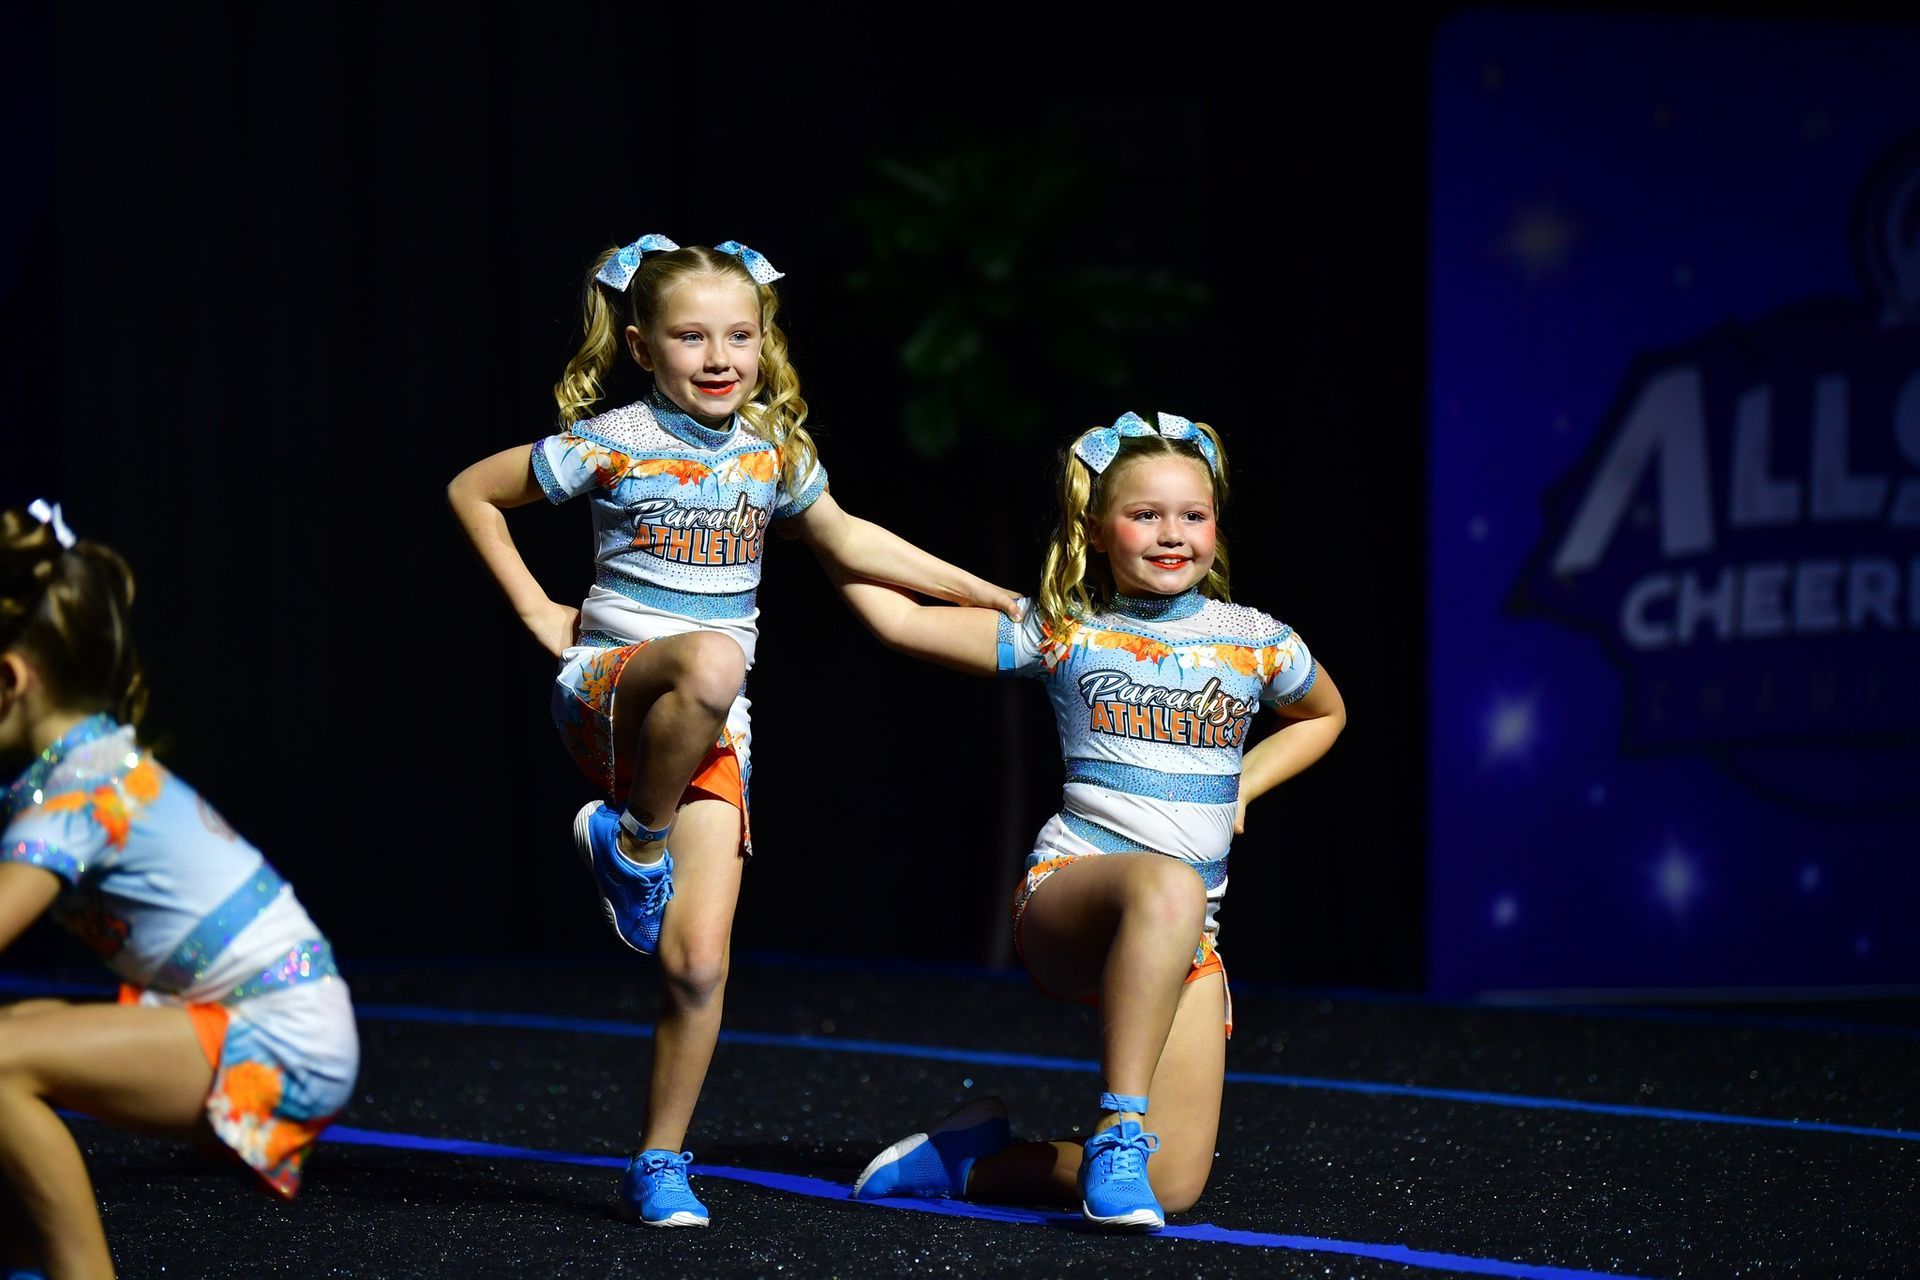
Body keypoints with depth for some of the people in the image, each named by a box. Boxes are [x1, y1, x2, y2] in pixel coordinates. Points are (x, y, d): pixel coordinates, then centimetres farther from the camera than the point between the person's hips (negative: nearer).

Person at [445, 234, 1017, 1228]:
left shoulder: (774, 453, 8)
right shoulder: (609, 444, -4)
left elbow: (843, 539, 25)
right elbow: (472, 492, 8)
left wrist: (983, 594, 27)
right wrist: (537, 610, 2)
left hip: (711, 734, 4)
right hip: (608, 688, -4)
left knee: (698, 960, -9)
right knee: (709, 659, -41)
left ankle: (660, 1164, 7)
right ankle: (633, 841, -18)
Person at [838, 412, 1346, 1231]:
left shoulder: (1257, 644, 10)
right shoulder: (1065, 638, 5)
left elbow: (1324, 716, 32)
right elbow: (901, 621, 5)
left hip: (1186, 942, 4)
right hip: (1066, 897, -4)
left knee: (1173, 1186, -10)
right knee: (1167, 886, -43)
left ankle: (979, 1161, 15)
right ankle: (1118, 1126, -36)